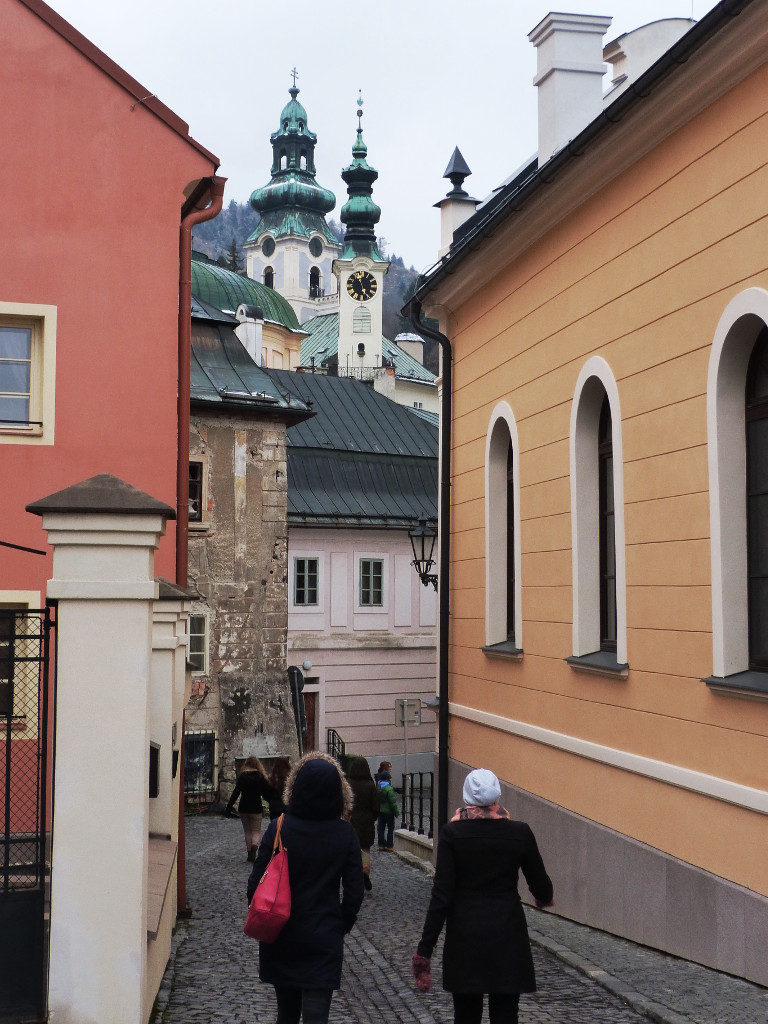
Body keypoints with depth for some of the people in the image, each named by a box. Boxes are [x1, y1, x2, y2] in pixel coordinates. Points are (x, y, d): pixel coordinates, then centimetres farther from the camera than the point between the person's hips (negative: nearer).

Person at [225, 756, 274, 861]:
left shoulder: (242, 777, -3)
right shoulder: (261, 777, -5)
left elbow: (236, 793, -8)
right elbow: (266, 794, -4)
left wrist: (229, 806, -5)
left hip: (243, 809, 1)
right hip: (256, 809, -1)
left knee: (247, 831, 15)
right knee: (256, 831, 6)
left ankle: (250, 853, 15)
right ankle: (254, 845, -22)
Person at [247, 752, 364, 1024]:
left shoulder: (279, 829, -11)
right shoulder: (345, 834, -8)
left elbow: (256, 884, -8)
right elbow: (354, 892, -5)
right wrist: (339, 927, 10)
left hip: (281, 940, 1)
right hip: (324, 941, -1)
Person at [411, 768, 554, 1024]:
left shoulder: (452, 833, -9)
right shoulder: (520, 833, -6)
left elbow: (441, 895, -10)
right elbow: (540, 884, 5)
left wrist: (425, 949, -5)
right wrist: (544, 898, 30)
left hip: (464, 936, 0)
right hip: (507, 936, 0)